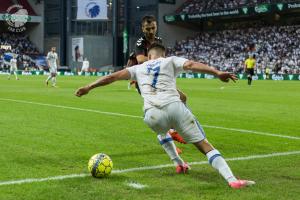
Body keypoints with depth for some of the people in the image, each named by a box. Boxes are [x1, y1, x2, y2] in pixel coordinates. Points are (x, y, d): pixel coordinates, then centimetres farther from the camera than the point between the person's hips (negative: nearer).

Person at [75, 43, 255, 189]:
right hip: (174, 107, -2)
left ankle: (179, 164, 35)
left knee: (162, 132, 41)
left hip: (152, 114, 2)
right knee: (205, 145, -2)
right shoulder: (171, 61, 21)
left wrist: (89, 87, 32)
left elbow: (113, 77, 25)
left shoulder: (139, 68, 28)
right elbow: (192, 65, 3)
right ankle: (232, 180, -17)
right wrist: (217, 73, -8)